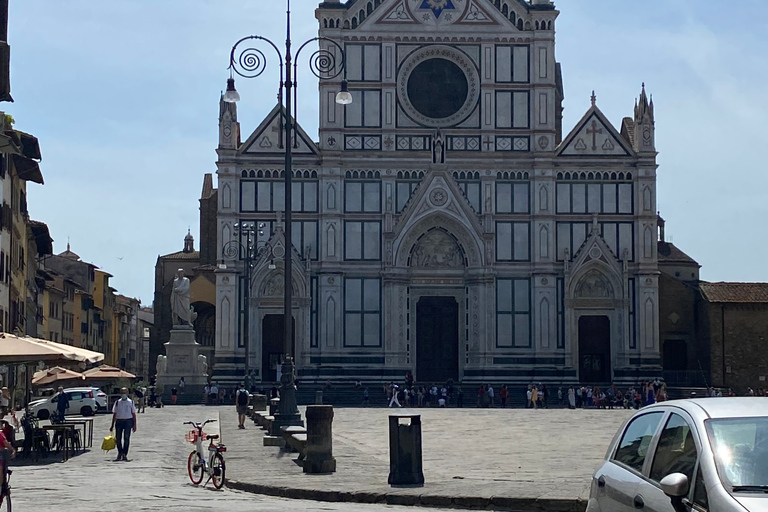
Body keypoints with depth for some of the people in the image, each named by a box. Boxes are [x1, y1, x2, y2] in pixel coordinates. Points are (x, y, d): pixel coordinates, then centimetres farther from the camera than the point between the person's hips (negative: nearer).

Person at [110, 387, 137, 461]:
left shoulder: (131, 402, 5)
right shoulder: (117, 402, 8)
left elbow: (133, 414, 6)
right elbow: (114, 414, 11)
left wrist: (134, 425, 1)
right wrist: (112, 425, 9)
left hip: (128, 421, -2)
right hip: (119, 421, 2)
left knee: (126, 439, -5)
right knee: (118, 439, 1)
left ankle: (124, 455, 3)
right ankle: (120, 454, 19)